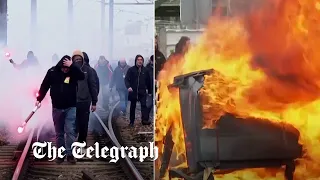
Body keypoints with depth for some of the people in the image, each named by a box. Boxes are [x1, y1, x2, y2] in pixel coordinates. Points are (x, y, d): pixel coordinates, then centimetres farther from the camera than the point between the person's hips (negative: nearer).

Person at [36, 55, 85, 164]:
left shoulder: (73, 71, -7)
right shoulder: (52, 72, -5)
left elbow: (82, 76, -27)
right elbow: (44, 86, 2)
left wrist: (72, 65, -31)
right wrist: (39, 99, -1)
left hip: (70, 107, -2)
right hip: (57, 108, 2)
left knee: (70, 131, -6)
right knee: (59, 133, 9)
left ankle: (70, 154, 1)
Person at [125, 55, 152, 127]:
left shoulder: (145, 70, 5)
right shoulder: (131, 69, -2)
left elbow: (148, 81, 10)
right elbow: (126, 79, -7)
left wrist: (149, 91, 10)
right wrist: (128, 87, -25)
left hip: (142, 91, 1)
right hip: (133, 91, -1)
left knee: (144, 105, -13)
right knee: (133, 106, 10)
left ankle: (145, 120, -18)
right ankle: (131, 121, 19)